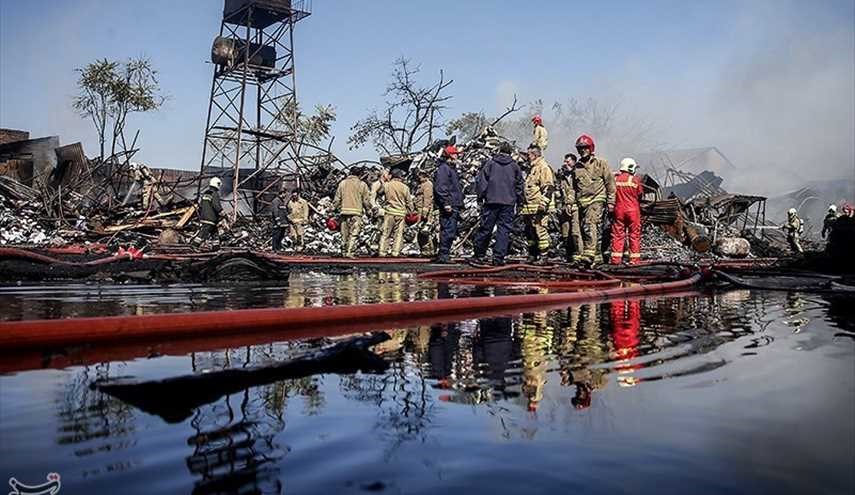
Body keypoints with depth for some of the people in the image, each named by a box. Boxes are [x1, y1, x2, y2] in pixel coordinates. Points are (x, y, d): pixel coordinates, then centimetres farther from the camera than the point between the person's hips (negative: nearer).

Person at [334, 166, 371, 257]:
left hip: (344, 211, 3)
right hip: (356, 212, -3)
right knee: (353, 233, -4)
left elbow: (337, 199, 8)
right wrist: (369, 207, 19)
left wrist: (334, 208, 18)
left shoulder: (342, 183, 9)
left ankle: (344, 252, 20)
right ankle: (349, 252, -15)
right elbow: (366, 201, 2)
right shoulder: (362, 184, 1)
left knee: (344, 233, 12)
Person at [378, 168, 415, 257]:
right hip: (401, 213, -1)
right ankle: (395, 252, 0)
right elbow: (409, 201, 4)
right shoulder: (404, 187, -2)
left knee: (385, 233, 6)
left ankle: (382, 252, 4)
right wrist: (411, 211, 17)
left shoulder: (386, 185, -1)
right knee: (398, 233, 5)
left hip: (389, 212, 1)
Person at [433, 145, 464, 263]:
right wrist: (446, 203, -23)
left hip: (454, 206, 10)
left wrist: (459, 204, 24)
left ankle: (443, 255, 16)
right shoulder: (443, 168, -8)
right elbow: (440, 187, -18)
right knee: (448, 231, -12)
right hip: (448, 206, -10)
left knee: (452, 232, 11)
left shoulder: (452, 168, 24)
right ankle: (443, 255, -9)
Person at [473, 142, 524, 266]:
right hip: (508, 203, 0)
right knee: (504, 230, 1)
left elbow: (481, 181, 1)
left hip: (491, 201, 0)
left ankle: (479, 255, 15)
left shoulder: (490, 163, 4)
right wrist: (519, 201, 17)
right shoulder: (514, 166, 7)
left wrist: (480, 196, 8)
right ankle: (498, 258, -3)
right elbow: (519, 185, 10)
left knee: (485, 228, 7)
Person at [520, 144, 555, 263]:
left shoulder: (544, 168, -8)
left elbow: (549, 188, -17)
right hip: (530, 208, 10)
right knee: (530, 232, 12)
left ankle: (544, 256, -7)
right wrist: (523, 206, 28)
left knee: (540, 230, -11)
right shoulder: (532, 169, 24)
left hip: (539, 208, -10)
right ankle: (532, 255, 20)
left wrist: (543, 204, -24)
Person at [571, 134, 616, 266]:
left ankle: (589, 254, -32)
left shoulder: (600, 163, 4)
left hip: (597, 199, -6)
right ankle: (597, 257, 16)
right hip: (582, 202, 6)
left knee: (591, 225, -23)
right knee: (584, 229, 5)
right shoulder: (577, 167, 16)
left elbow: (610, 183, 3)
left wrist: (611, 202, -2)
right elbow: (574, 187, 22)